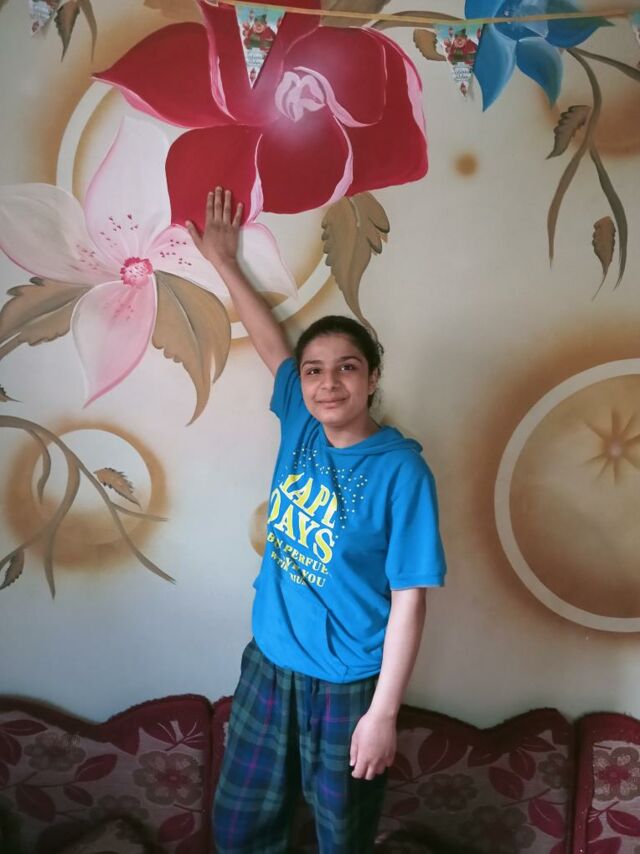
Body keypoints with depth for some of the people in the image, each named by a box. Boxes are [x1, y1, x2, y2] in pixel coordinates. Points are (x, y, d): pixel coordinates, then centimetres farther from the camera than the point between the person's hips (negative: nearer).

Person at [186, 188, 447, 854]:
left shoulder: (401, 471, -20)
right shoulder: (301, 426, -5)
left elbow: (408, 599, -17)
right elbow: (272, 345, 11)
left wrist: (383, 712, -15)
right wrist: (224, 262, 18)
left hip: (347, 685, -5)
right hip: (269, 661, 5)